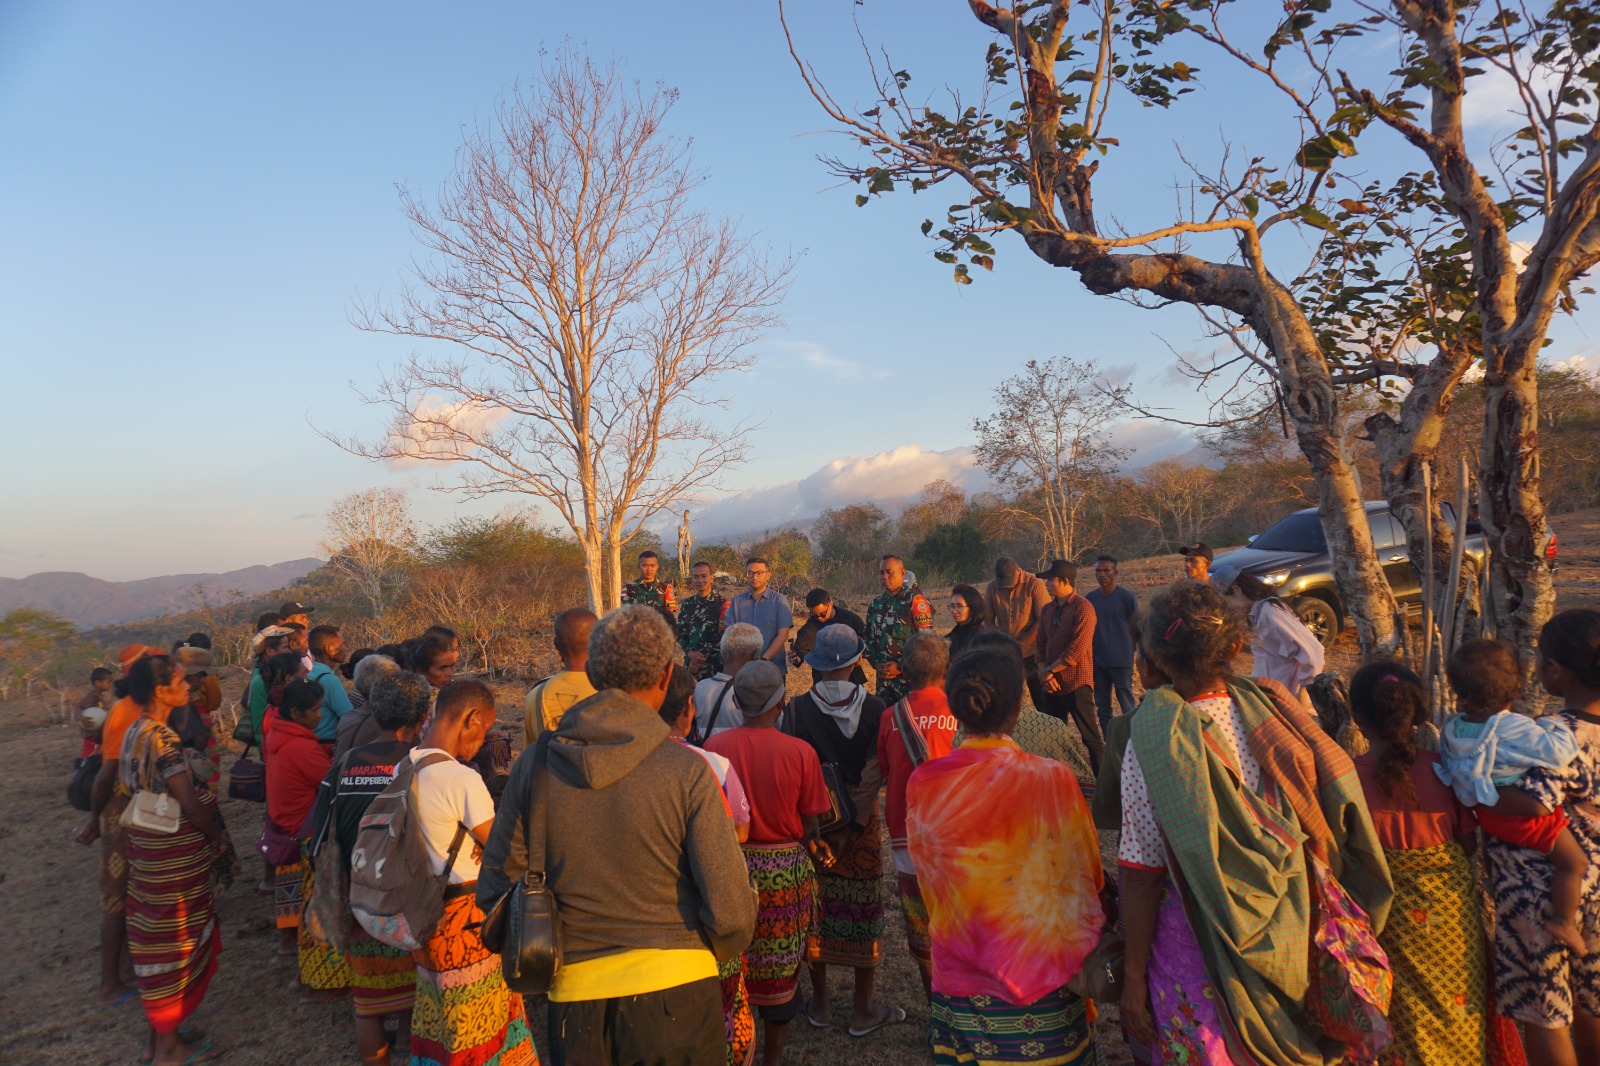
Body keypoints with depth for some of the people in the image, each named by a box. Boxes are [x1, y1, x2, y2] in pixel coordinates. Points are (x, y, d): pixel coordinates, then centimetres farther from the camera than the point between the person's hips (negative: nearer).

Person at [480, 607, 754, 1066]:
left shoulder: (534, 764, -6)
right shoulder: (687, 770, -16)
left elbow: (495, 889, 1)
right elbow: (730, 910, -15)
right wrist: (717, 952, 7)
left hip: (573, 995, 2)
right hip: (675, 992, -1)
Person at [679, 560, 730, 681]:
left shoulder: (722, 603, -7)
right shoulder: (687, 605, 10)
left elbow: (723, 636, -11)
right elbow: (680, 633, 10)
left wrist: (702, 658, -12)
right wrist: (691, 654, -9)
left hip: (715, 666, -4)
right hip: (690, 664, 5)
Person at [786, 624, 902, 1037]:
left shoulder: (798, 708, -12)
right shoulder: (873, 708, -12)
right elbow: (873, 775, -13)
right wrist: (853, 825, -7)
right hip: (861, 820, -1)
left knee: (816, 907, 15)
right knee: (862, 910, 11)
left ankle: (820, 1003, 29)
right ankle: (863, 1010, 23)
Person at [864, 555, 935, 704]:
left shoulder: (914, 600, -7)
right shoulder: (876, 604, 13)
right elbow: (868, 637, 17)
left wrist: (901, 666, -13)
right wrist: (876, 663, 1)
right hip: (883, 676, 6)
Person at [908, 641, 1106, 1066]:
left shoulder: (923, 785, -12)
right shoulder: (1052, 781, -18)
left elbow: (927, 879, 4)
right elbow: (1090, 876, -3)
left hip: (958, 976, 2)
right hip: (1043, 979, -2)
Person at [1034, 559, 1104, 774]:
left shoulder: (1083, 608, -12)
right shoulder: (1047, 609, 11)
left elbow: (1077, 649, -18)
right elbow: (1041, 644, 11)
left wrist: (1050, 671, -12)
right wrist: (1044, 673, -4)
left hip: (1076, 683, -7)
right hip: (1052, 684, 7)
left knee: (1091, 737, -1)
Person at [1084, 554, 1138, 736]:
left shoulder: (1127, 598, -7)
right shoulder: (1089, 598, 4)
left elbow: (1136, 630, -1)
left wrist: (1127, 652, 1)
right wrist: (1089, 652, 6)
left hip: (1122, 662, -4)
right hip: (1097, 662, 4)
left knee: (1127, 707, 2)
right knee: (1102, 708, 11)